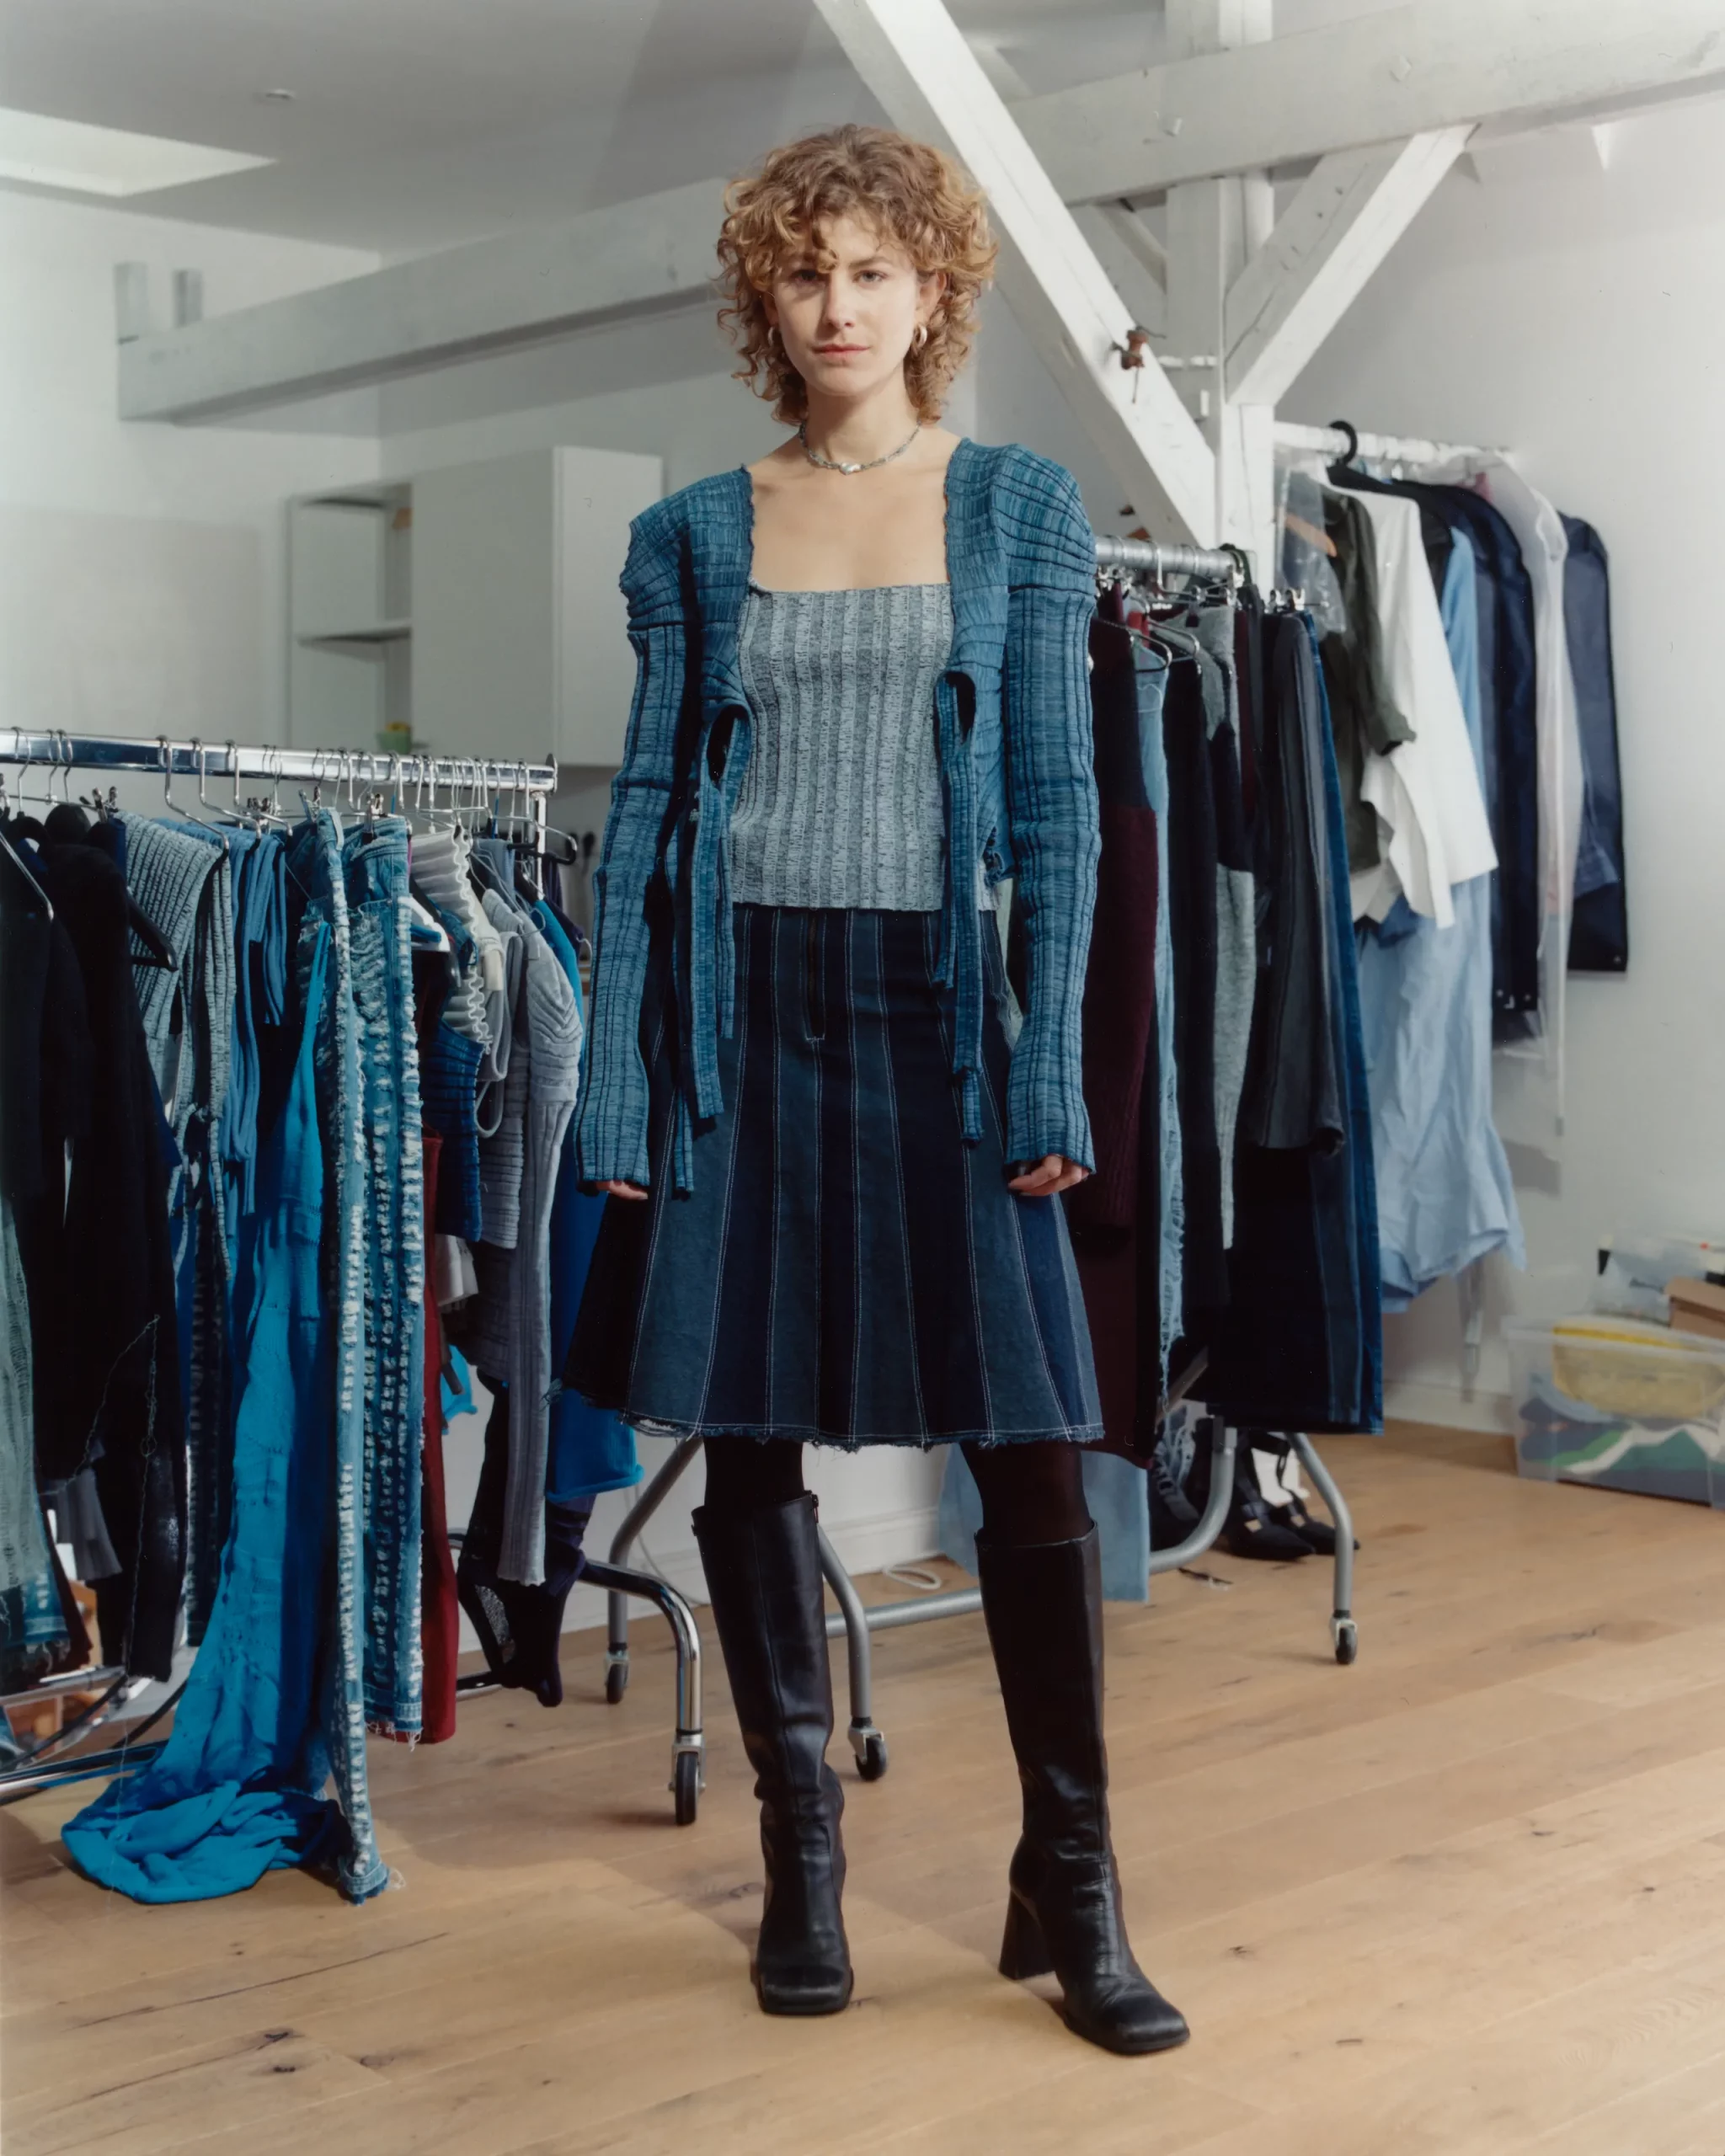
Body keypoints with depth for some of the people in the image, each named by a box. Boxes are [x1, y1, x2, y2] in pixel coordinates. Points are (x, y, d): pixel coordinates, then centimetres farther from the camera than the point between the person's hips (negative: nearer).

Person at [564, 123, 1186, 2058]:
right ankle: (800, 1847, 22)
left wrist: (1050, 1069, -6)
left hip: (937, 999, -1)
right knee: (749, 1433, 6)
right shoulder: (693, 534, 9)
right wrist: (613, 1085, -1)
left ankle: (1070, 1881, 11)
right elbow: (646, 805, 6)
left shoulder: (1021, 509, 7)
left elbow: (1057, 799, 2)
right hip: (743, 1004, 2)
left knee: (1027, 1435, -3)